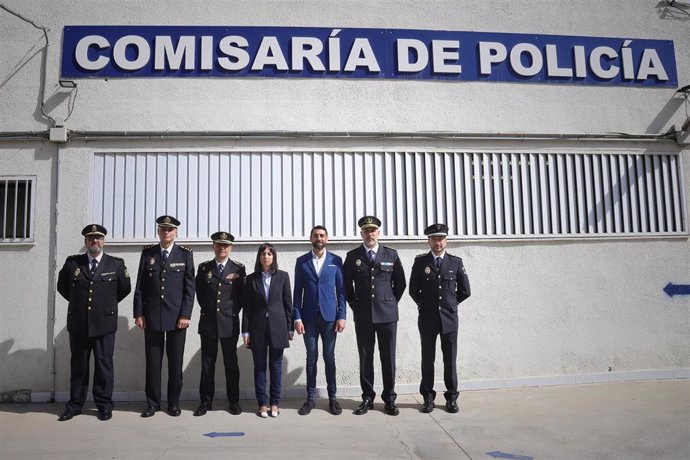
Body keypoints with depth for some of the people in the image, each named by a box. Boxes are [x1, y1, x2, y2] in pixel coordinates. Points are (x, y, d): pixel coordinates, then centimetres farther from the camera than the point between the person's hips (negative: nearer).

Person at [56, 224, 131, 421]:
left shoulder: (116, 264, 1)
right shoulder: (72, 263, 4)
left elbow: (125, 288, 13)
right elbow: (62, 286, 19)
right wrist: (78, 302, 16)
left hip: (104, 324, -1)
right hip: (78, 324, 2)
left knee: (104, 365, 3)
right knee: (78, 365, 10)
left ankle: (104, 405, 14)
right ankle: (75, 405, 22)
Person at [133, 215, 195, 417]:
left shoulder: (185, 254, 2)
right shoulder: (147, 253, 7)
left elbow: (190, 287, -1)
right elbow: (140, 286, 7)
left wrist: (185, 315, -7)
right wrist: (138, 313, 0)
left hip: (177, 317, -1)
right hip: (151, 316, 1)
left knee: (175, 362, 6)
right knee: (152, 361, 6)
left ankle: (174, 403, 19)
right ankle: (152, 403, 19)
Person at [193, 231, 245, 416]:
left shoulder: (239, 269, 2)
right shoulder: (204, 268, 6)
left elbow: (242, 294, 5)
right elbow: (199, 293, 13)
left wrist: (233, 311, 2)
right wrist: (208, 309, 9)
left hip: (230, 322, -1)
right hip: (208, 322, 1)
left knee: (231, 363, 6)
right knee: (207, 363, 7)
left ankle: (234, 401, 15)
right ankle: (206, 401, 17)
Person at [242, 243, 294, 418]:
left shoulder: (283, 276, 3)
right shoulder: (251, 278, 5)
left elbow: (288, 303, 4)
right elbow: (247, 306, 4)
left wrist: (290, 328, 1)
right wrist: (245, 330, -1)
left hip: (277, 326, -1)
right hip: (258, 327, 1)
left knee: (276, 366, 5)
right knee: (259, 366, 5)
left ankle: (274, 403, 14)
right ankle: (262, 403, 13)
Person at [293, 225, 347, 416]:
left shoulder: (336, 260, 4)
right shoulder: (301, 261, 5)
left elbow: (341, 290, 3)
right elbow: (297, 291, 4)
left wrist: (342, 316, -5)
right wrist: (297, 317, -4)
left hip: (329, 316, 0)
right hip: (309, 317, 1)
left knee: (329, 357, 6)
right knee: (311, 357, 6)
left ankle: (332, 397, 16)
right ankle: (311, 398, 16)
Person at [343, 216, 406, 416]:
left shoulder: (391, 255, 4)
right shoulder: (352, 256, 3)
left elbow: (400, 283, 11)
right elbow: (346, 284, 10)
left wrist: (391, 302, 9)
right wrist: (355, 305, 7)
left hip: (387, 314, 0)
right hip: (363, 315, 0)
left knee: (388, 358, 5)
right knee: (365, 358, 6)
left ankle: (389, 399, 17)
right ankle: (367, 398, 17)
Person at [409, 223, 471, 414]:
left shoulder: (456, 262, 3)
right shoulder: (420, 262, 0)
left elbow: (464, 290, 10)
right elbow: (413, 290, 6)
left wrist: (450, 304, 11)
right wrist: (425, 305, 8)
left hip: (449, 318, 1)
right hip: (427, 318, 0)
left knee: (450, 360, 6)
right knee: (427, 359, 6)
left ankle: (451, 398, 18)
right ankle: (428, 398, 16)